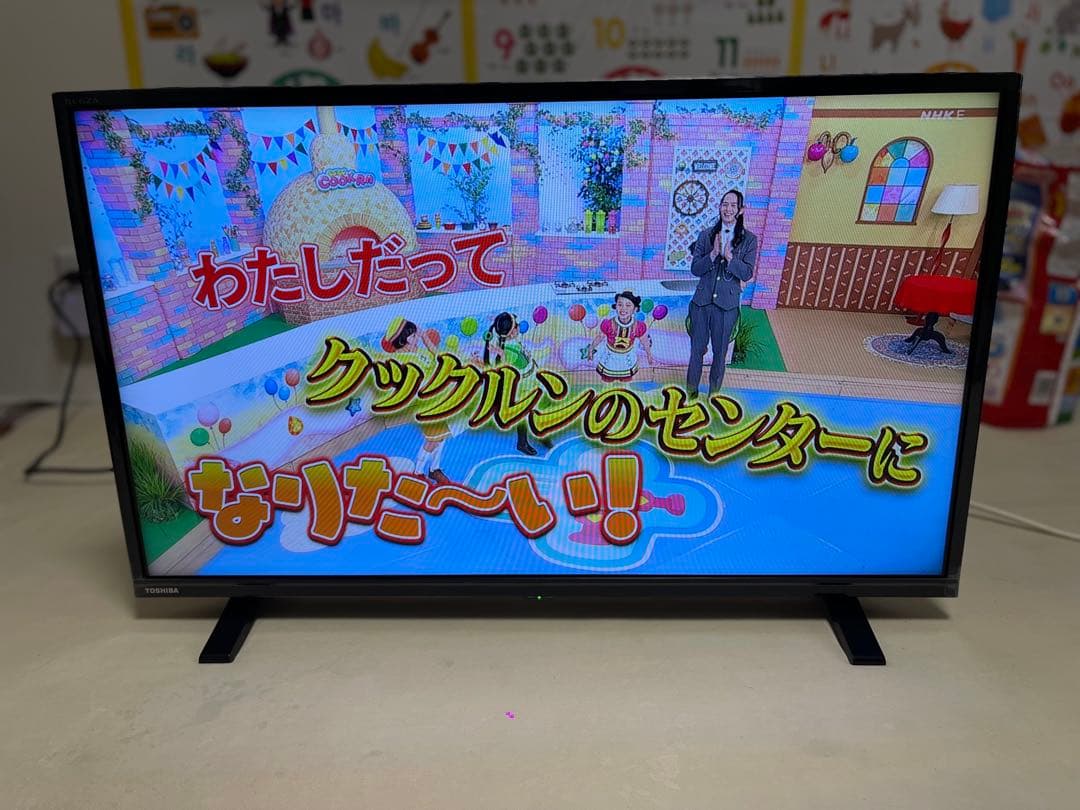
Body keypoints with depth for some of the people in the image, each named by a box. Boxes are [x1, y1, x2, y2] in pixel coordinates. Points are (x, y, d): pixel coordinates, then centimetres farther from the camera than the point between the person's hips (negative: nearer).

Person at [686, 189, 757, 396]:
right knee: (697, 348, 11)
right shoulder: (706, 235, 2)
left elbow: (747, 274, -9)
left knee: (720, 351, 10)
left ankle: (714, 393, 26)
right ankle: (691, 391, 26)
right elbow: (695, 269, -3)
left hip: (727, 304, -1)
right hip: (702, 301, 1)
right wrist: (713, 254, -18)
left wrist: (729, 257, -23)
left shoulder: (749, 240, -2)